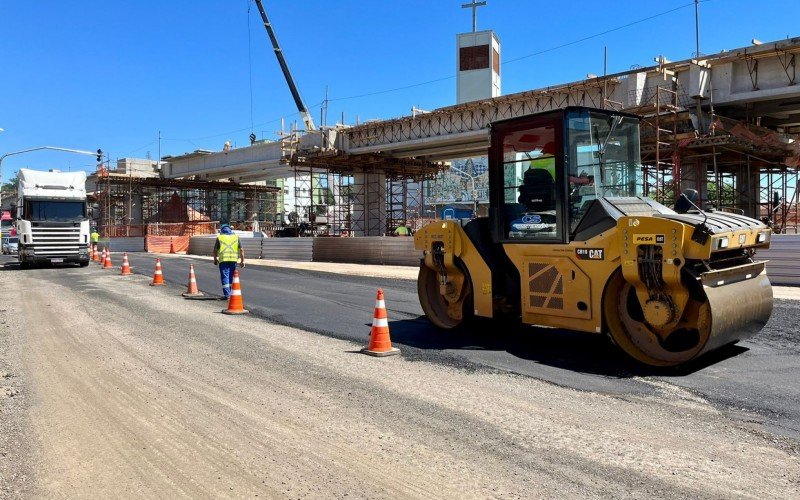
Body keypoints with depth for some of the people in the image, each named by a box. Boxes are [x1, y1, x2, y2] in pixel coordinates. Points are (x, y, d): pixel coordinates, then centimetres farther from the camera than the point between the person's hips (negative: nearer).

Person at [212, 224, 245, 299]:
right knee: (231, 277, 15)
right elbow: (241, 250, 4)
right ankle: (230, 293, 22)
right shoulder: (236, 237, 9)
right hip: (233, 260, 2)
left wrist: (215, 259, 22)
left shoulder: (219, 238, 4)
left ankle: (227, 294, -4)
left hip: (223, 260, -2)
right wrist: (242, 261, 8)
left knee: (225, 277, 1)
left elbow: (215, 251, 6)